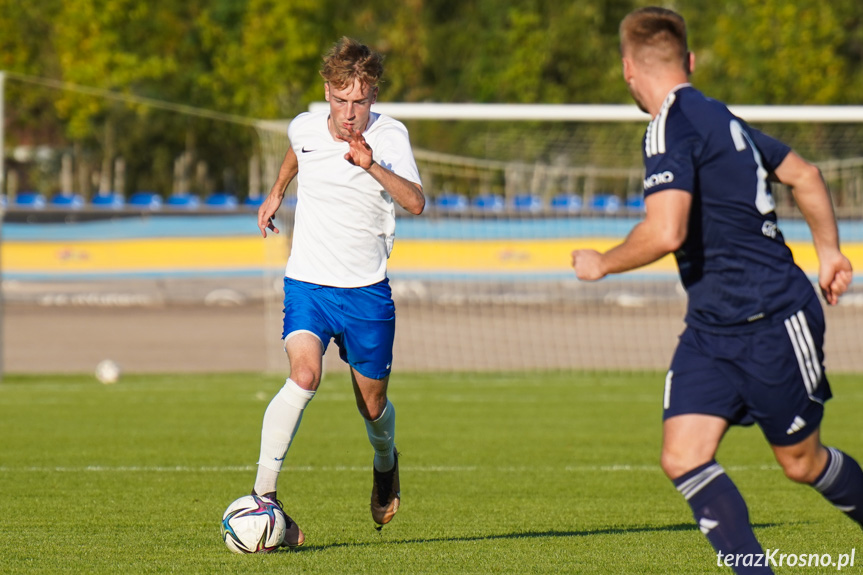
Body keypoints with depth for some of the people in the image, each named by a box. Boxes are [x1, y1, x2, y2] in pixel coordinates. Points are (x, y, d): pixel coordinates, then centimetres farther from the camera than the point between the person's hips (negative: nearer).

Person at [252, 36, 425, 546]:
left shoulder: (390, 136, -12)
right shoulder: (305, 128, -4)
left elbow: (416, 202, -28)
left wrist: (373, 167, -42)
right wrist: (276, 193, 35)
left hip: (368, 291, 0)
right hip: (308, 283, 0)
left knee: (373, 403, 13)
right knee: (305, 376, -26)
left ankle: (385, 464, 49)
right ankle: (263, 495, -23)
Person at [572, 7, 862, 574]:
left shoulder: (672, 126, -17)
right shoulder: (720, 118, 13)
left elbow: (666, 232, -28)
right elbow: (805, 174, 24)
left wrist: (601, 264, -10)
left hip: (774, 320, -9)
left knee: (801, 461, 8)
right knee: (683, 458, -6)